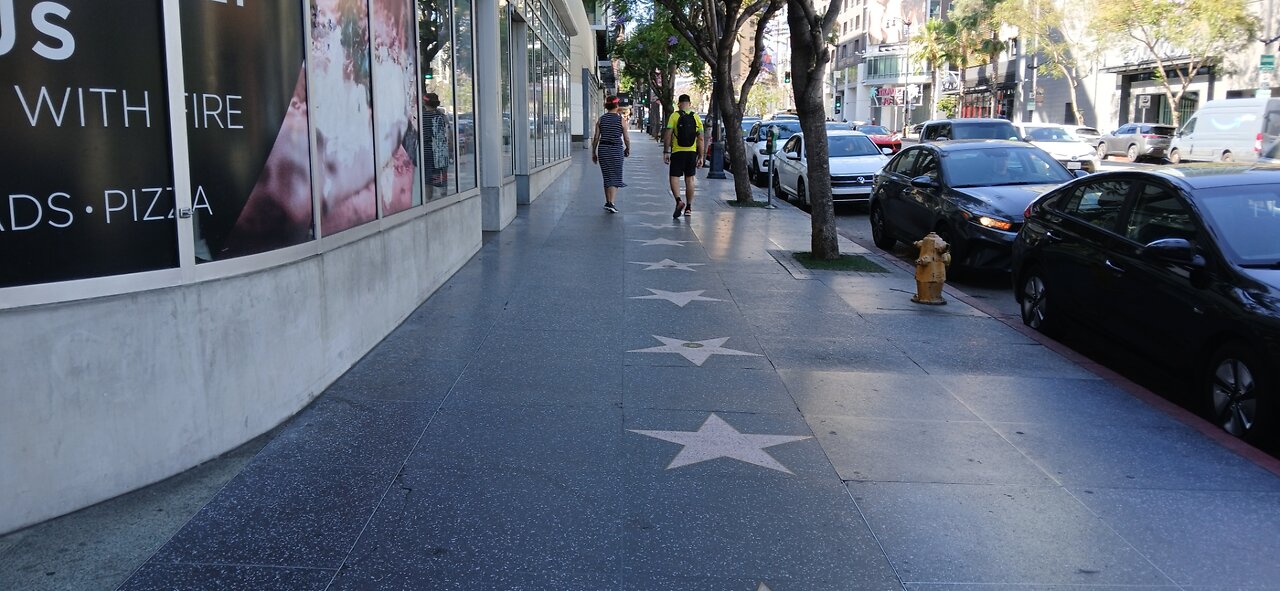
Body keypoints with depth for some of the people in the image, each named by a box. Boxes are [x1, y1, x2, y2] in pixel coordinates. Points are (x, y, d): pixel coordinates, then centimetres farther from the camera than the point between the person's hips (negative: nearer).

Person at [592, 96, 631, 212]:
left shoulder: (601, 119, 2)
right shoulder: (621, 119, -5)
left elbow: (596, 137, 2)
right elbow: (626, 138, -1)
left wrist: (593, 153, 10)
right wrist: (628, 149, 17)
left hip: (603, 149, 3)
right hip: (617, 149, -3)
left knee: (607, 177, 14)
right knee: (615, 177, 1)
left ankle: (608, 202, 22)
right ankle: (611, 203, -14)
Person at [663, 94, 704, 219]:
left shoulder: (674, 116, -5)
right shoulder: (696, 117, 4)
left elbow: (668, 135, -11)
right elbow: (700, 139, 3)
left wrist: (666, 152, -5)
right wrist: (701, 156, 8)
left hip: (677, 152, -3)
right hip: (692, 152, 3)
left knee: (674, 177, 1)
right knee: (689, 179, 11)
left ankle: (679, 201, -21)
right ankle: (689, 207, 16)